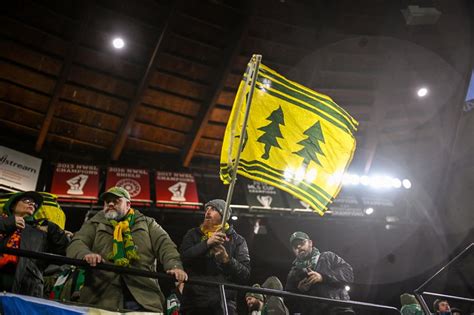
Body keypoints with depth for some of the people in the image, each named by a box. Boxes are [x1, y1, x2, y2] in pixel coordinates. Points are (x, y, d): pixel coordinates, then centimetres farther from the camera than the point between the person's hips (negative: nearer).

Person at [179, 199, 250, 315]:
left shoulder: (237, 240, 10)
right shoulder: (193, 234, 14)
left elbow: (245, 274, 0)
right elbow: (183, 257, -6)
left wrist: (227, 260, -17)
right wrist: (207, 243, -18)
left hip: (223, 302, -1)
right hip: (193, 302, 2)